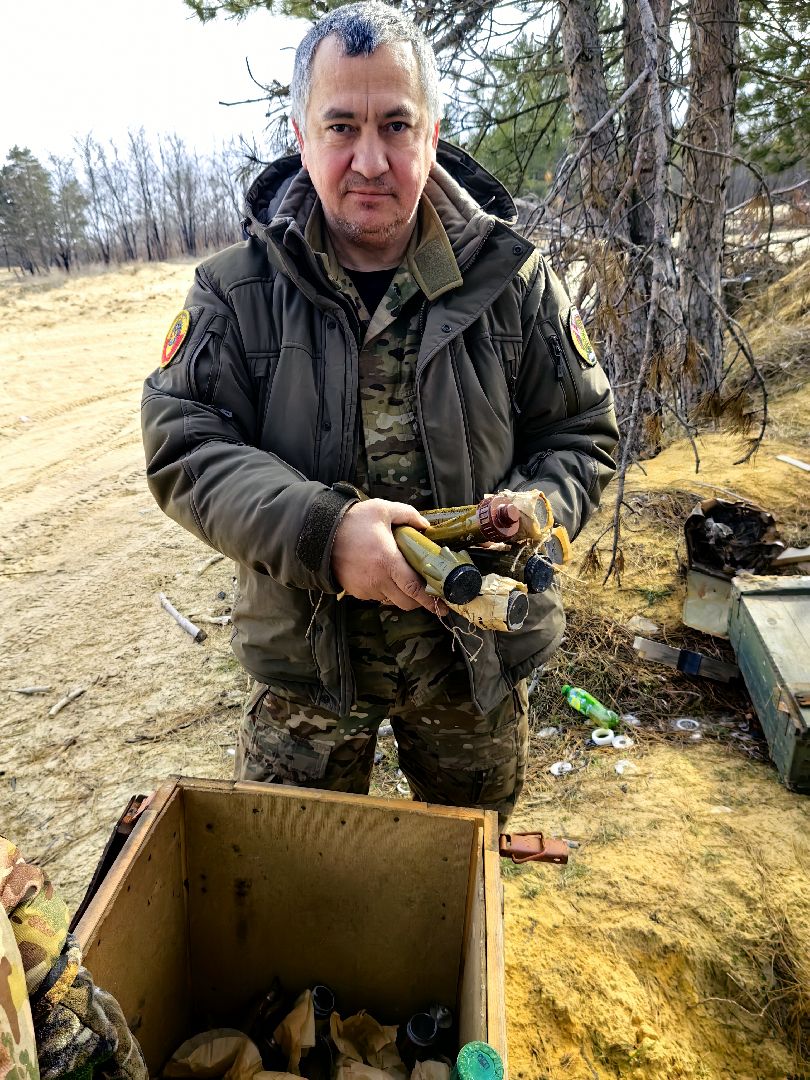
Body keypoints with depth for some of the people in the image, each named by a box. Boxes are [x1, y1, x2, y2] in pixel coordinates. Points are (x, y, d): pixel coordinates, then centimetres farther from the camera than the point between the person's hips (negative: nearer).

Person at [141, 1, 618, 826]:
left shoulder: (513, 280, -6)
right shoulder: (237, 290, -7)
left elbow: (581, 431, 0)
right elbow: (182, 447, -12)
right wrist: (320, 530, -29)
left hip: (479, 652, 1)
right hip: (304, 651, 0)